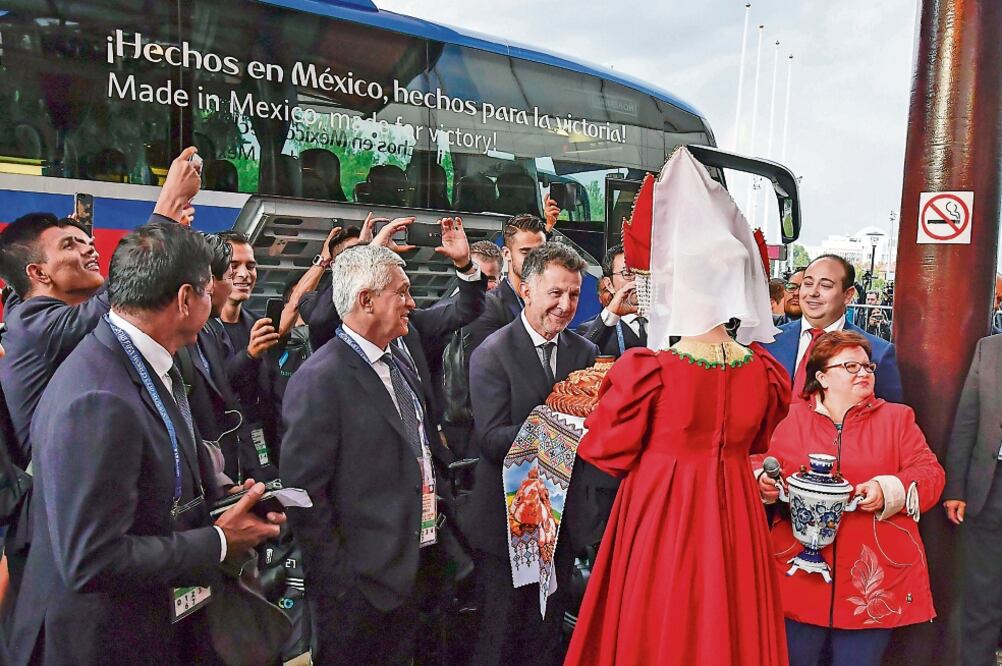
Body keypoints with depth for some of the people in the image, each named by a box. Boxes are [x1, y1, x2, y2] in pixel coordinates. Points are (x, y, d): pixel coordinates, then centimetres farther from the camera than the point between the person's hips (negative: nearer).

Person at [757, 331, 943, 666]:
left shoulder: (896, 417, 8)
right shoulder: (794, 418, 8)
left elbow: (930, 473, 3)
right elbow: (767, 463, 14)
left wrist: (890, 491, -15)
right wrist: (764, 482, -8)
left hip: (873, 574, 0)